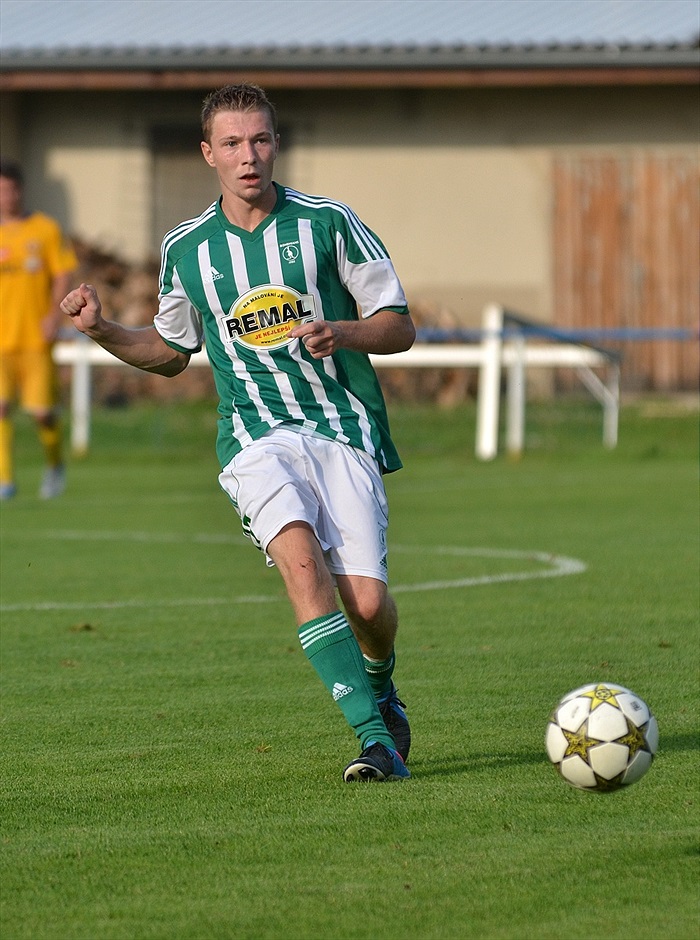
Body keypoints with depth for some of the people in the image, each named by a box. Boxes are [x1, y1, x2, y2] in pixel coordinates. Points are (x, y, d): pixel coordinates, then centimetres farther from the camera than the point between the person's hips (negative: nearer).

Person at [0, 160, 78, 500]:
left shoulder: (45, 229, 3)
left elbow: (63, 276, 1)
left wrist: (55, 314, -12)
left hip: (35, 336, -1)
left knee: (42, 410, -1)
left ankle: (54, 465, 27)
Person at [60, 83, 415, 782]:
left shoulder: (326, 222, 3)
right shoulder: (185, 249, 10)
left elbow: (399, 326, 7)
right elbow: (171, 351, 25)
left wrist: (341, 333, -13)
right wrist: (103, 331, 7)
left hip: (345, 429, -1)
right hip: (255, 436, 1)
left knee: (366, 600, -12)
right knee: (300, 555, -29)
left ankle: (381, 690, 26)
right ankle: (374, 737, -30)